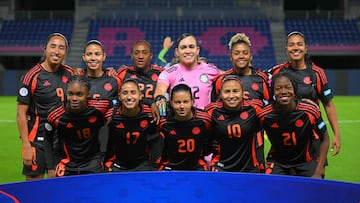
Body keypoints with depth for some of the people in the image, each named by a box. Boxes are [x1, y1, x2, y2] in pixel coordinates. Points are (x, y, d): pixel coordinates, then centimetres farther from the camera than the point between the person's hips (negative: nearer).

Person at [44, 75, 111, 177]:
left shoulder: (98, 108, -20)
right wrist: (51, 167, -2)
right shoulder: (55, 116, -18)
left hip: (92, 161, 1)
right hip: (65, 163, 0)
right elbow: (48, 140, -1)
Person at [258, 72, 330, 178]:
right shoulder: (264, 115, -18)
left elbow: (324, 139, -6)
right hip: (277, 163, 0)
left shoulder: (310, 111, -18)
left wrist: (318, 173, -11)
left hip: (306, 161, 1)